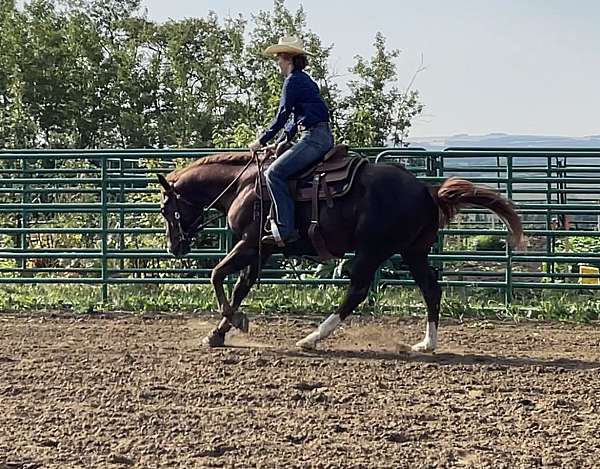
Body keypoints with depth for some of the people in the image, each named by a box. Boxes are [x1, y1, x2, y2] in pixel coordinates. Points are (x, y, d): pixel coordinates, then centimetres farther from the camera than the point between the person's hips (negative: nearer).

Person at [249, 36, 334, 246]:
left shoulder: (293, 81, -8)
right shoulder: (304, 80, 23)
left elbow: (282, 116, -10)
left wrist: (261, 141, -2)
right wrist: (278, 143, 21)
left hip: (314, 138, -11)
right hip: (323, 137, 11)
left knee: (274, 173, -17)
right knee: (278, 170, 20)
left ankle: (285, 229, -23)